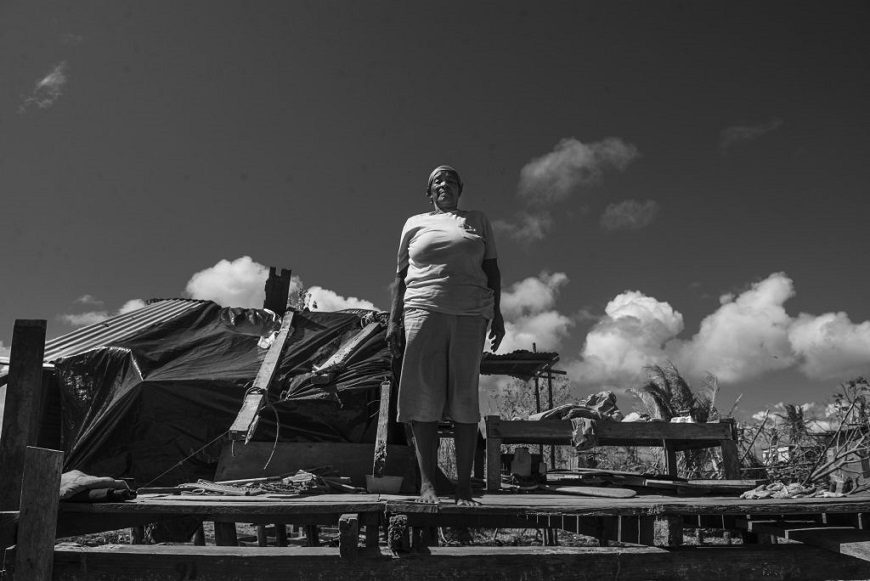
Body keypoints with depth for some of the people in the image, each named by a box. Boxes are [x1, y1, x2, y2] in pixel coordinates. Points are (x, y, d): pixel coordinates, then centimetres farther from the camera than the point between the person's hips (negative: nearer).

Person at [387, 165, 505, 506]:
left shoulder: (477, 221, 20)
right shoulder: (415, 224, 19)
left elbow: (492, 269, 16)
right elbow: (401, 275, 16)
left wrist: (496, 312, 3)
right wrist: (394, 321, 5)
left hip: (470, 314, 0)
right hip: (424, 311, 0)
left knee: (465, 397, -4)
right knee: (424, 396, -8)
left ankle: (464, 487, -3)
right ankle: (427, 483, -5)